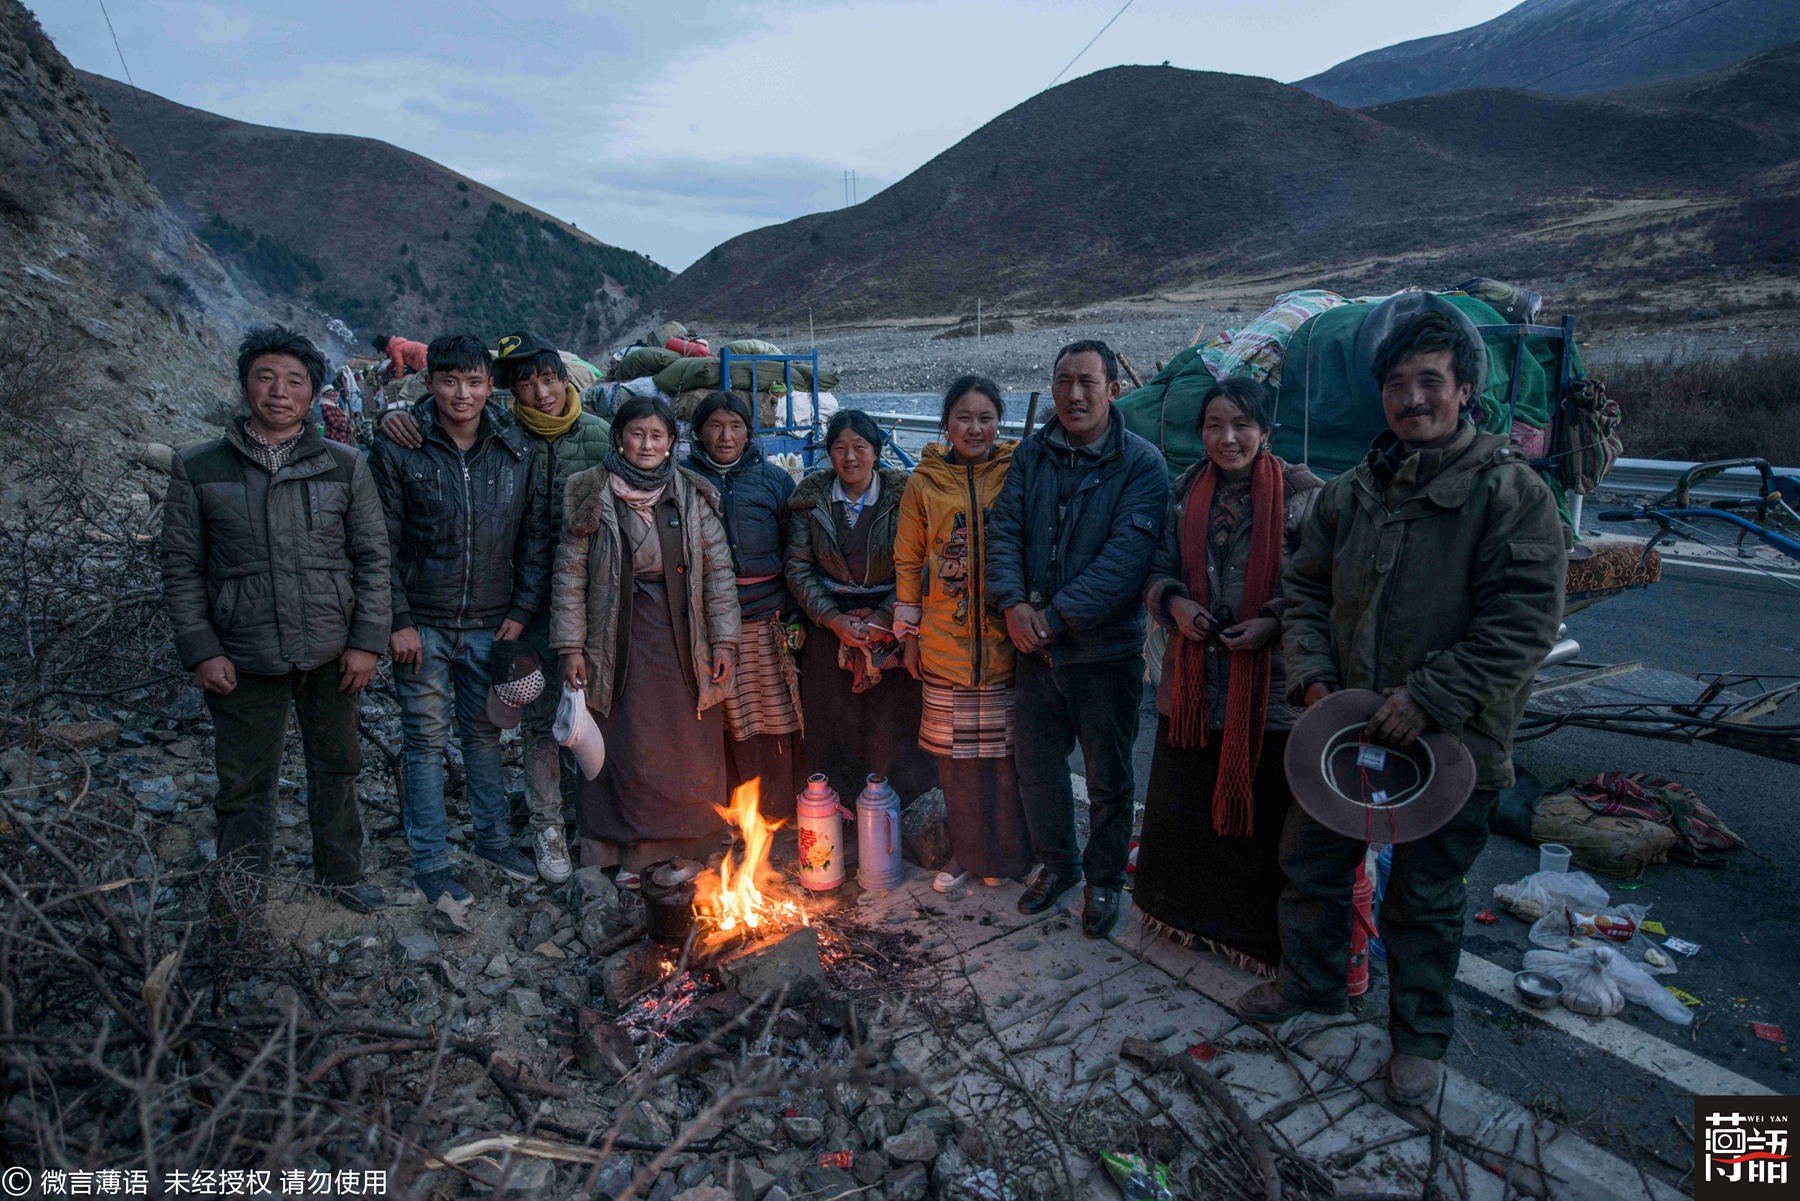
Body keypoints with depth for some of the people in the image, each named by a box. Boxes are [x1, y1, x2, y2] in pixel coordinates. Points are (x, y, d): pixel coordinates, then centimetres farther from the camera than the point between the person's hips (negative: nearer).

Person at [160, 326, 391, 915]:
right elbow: (181, 567, 3)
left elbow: (373, 558, 2)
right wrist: (200, 650, -5)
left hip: (331, 653, 1)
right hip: (242, 659, -1)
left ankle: (340, 873, 34)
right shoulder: (198, 468, 1)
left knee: (335, 767, 14)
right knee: (245, 782, 9)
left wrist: (367, 641, -4)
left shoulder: (345, 466, 2)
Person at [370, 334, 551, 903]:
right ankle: (430, 861, 17)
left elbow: (536, 537, 5)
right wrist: (398, 621, -11)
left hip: (490, 625, 3)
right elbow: (381, 544, -6)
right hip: (422, 625, -2)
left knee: (485, 730, 15)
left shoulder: (516, 451, 1)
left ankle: (493, 837, 31)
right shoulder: (398, 449, -7)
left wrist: (522, 611, 0)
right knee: (426, 738, 5)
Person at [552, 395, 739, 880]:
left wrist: (723, 639, 1)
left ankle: (684, 849, 22)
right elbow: (570, 575, 0)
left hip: (684, 643, 2)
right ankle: (630, 853, 20)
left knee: (690, 746, 5)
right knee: (629, 746, 4)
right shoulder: (592, 497, -1)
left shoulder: (693, 495, 4)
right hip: (623, 642, -1)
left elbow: (718, 571, 5)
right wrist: (571, 647, -3)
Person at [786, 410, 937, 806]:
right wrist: (833, 618, -11)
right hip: (829, 624, 1)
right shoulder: (810, 498, 0)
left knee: (890, 723, 1)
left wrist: (884, 617, -15)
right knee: (831, 722, 3)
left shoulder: (902, 495, -5)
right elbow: (798, 568, -1)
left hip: (890, 624, -1)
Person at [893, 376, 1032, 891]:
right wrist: (908, 633, 8)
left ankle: (1004, 853, 26)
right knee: (956, 753, 7)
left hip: (1007, 637, -1)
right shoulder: (925, 481, 5)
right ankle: (966, 851, 27)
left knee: (1004, 751, 6)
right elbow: (908, 560, 9)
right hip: (945, 641, 1)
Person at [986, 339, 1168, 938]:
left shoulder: (1141, 463, -10)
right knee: (1037, 764, 16)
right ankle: (1055, 864, 38)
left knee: (1109, 777, 11)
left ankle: (1104, 878, 32)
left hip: (1106, 648, -4)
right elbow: (1004, 530, 1)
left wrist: (1056, 615, -21)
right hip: (1035, 645, 4)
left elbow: (1126, 557, -18)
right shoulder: (1031, 454, 4)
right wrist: (1013, 602, -16)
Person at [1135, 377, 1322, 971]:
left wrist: (1273, 624, -19)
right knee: (1181, 805, 16)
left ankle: (1263, 933, 23)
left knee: (1263, 815, 4)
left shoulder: (1303, 494, -6)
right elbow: (1160, 569, 13)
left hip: (1270, 685, -4)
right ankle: (1191, 909, 38)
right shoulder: (1187, 490, 8)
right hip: (1193, 680, 5)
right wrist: (1176, 603, -7)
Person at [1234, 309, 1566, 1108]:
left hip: (1451, 744, -5)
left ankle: (1420, 1037, 33)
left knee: (1425, 901, 12)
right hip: (1345, 728, 5)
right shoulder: (1348, 494, 4)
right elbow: (1305, 592, 10)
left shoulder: (1513, 493, -11)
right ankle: (1310, 983, 43)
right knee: (1310, 866, 18)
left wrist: (1428, 698, -23)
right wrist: (1313, 676, -5)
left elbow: (1523, 622, -17)